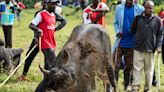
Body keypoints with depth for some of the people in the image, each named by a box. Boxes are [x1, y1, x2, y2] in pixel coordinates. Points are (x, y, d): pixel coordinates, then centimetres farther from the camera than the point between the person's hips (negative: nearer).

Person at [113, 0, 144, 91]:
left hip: (132, 43, 0)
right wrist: (118, 31, -5)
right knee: (115, 66, -4)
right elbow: (116, 22, 11)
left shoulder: (140, 9, -2)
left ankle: (127, 87, 20)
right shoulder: (119, 8, 3)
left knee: (129, 66, 8)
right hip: (120, 42, 0)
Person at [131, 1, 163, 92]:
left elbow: (160, 34, 5)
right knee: (137, 69, -1)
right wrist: (136, 40, 6)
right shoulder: (138, 18, 3)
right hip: (138, 48, 0)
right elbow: (133, 30, 13)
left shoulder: (157, 20, 2)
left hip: (150, 49, 0)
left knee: (149, 70, 7)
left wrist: (158, 46, -4)